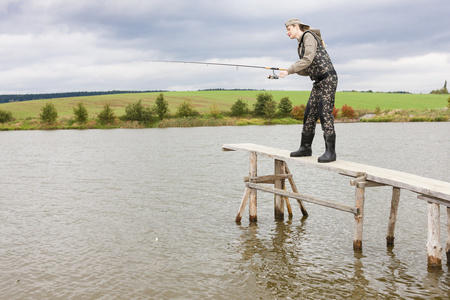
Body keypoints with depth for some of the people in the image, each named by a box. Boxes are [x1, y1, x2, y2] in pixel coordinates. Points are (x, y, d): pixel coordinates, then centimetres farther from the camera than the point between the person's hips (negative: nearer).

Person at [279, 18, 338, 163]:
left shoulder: (309, 36, -6)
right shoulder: (301, 45, 21)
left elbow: (308, 60, -20)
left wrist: (289, 71, -17)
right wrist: (293, 71, 4)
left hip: (328, 78, -9)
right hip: (319, 81, 9)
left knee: (325, 113, -14)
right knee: (309, 114, 7)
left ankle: (330, 152, -13)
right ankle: (305, 148, 14)